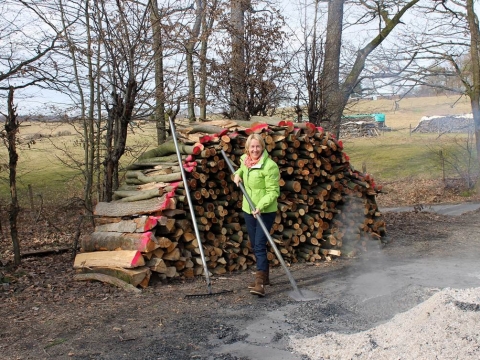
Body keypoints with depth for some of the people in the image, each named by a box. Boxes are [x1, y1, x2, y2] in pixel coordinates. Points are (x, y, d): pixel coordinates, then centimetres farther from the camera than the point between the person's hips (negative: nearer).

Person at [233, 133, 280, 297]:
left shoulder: (269, 166, -19)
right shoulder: (245, 161, 3)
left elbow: (273, 192, -20)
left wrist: (260, 206, -31)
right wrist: (238, 174, 5)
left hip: (265, 212, -7)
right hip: (248, 210, 8)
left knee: (259, 245, -14)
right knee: (255, 246, 14)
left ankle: (259, 282, -15)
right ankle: (264, 277, 28)